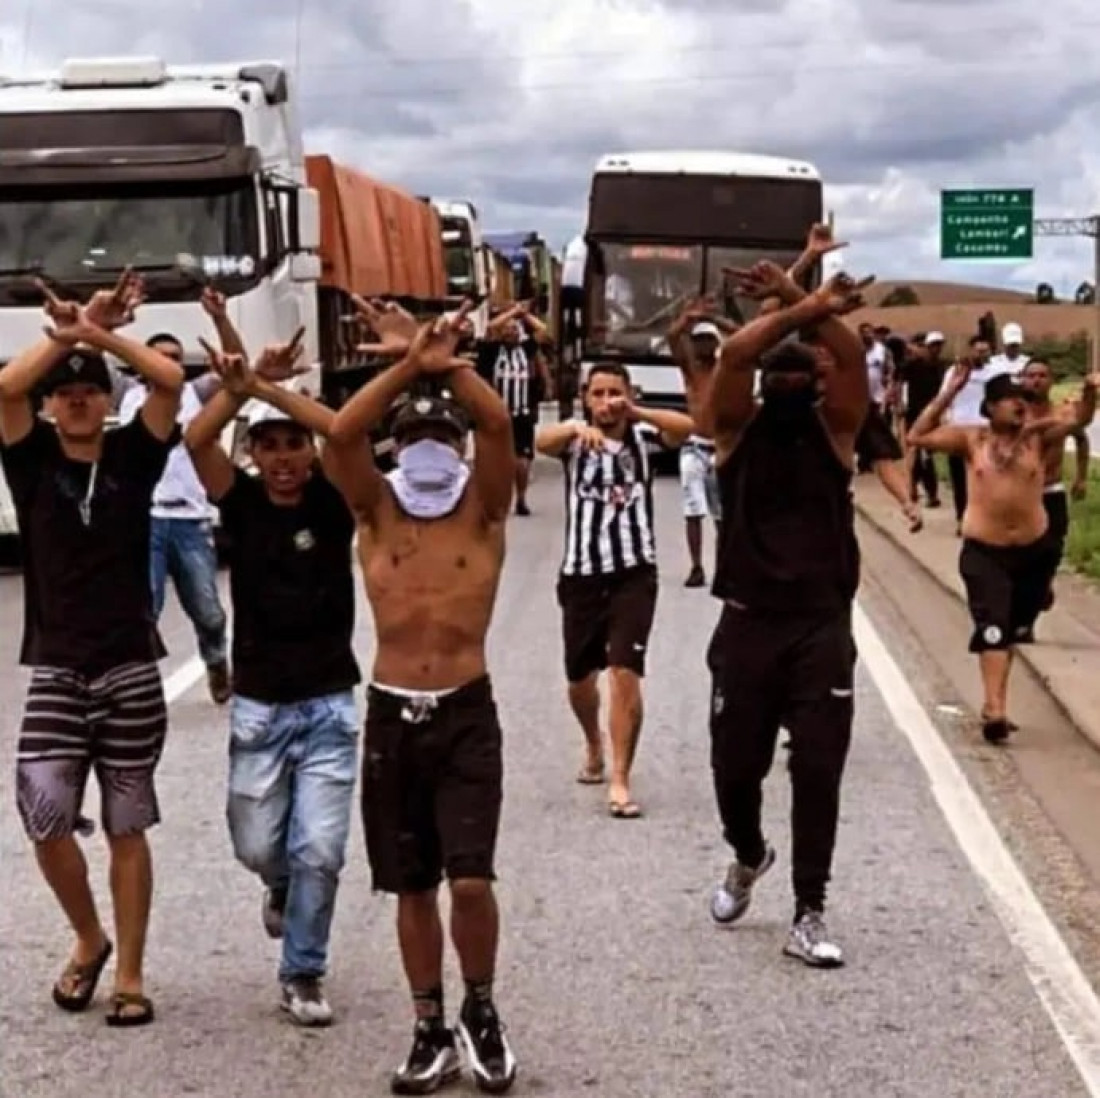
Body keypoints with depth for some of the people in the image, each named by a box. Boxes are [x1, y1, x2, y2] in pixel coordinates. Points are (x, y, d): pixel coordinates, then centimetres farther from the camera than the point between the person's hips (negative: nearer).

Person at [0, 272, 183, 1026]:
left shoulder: (132, 456, 1)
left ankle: (130, 973, 17)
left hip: (130, 669, 0)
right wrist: (66, 335, -12)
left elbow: (171, 381, -12)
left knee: (126, 828, 6)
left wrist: (99, 334, -11)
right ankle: (89, 939, 14)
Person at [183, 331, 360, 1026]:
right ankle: (283, 885, 45)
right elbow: (197, 441, -18)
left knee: (320, 851, -5)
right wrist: (240, 389, -37)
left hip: (329, 705, -1)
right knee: (257, 847, 10)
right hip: (258, 706, 2)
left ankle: (304, 974, 13)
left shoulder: (332, 503, -3)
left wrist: (270, 389, -30)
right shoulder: (243, 502, 0)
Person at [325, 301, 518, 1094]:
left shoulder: (485, 510, 2)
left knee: (471, 880, -11)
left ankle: (482, 1012, 14)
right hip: (390, 713, 2)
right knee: (413, 887, 9)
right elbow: (341, 434, -14)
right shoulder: (377, 512, 4)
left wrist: (445, 362, -20)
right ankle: (433, 1031, 23)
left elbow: (499, 423, -15)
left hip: (467, 713, -2)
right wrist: (409, 364, -22)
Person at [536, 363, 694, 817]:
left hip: (634, 572, -2)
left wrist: (634, 412, -33)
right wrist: (578, 427, -42)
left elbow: (686, 427, -19)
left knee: (626, 672, -13)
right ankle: (594, 747, 44)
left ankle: (620, 781, -9)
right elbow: (542, 442, -21)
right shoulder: (575, 438, 2)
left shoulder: (642, 436, 1)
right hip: (581, 572, 2)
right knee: (579, 678, 15)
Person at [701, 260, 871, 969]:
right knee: (736, 765, 8)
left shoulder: (835, 429, 4)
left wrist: (805, 306, -25)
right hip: (749, 624, 1)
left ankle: (809, 916, 3)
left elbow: (854, 361, -15)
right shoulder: (739, 430, 2)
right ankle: (749, 860, 40)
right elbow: (734, 356, -17)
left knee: (819, 772, -4)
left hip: (823, 627, 0)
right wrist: (807, 308, -27)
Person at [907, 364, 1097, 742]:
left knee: (1014, 628, 15)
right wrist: (949, 393, -13)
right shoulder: (971, 439, -1)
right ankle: (994, 708, -21)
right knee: (992, 627, -15)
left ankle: (995, 703, 30)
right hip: (983, 551, -3)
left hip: (1035, 550, 3)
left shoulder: (1038, 437, 2)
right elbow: (918, 436, -7)